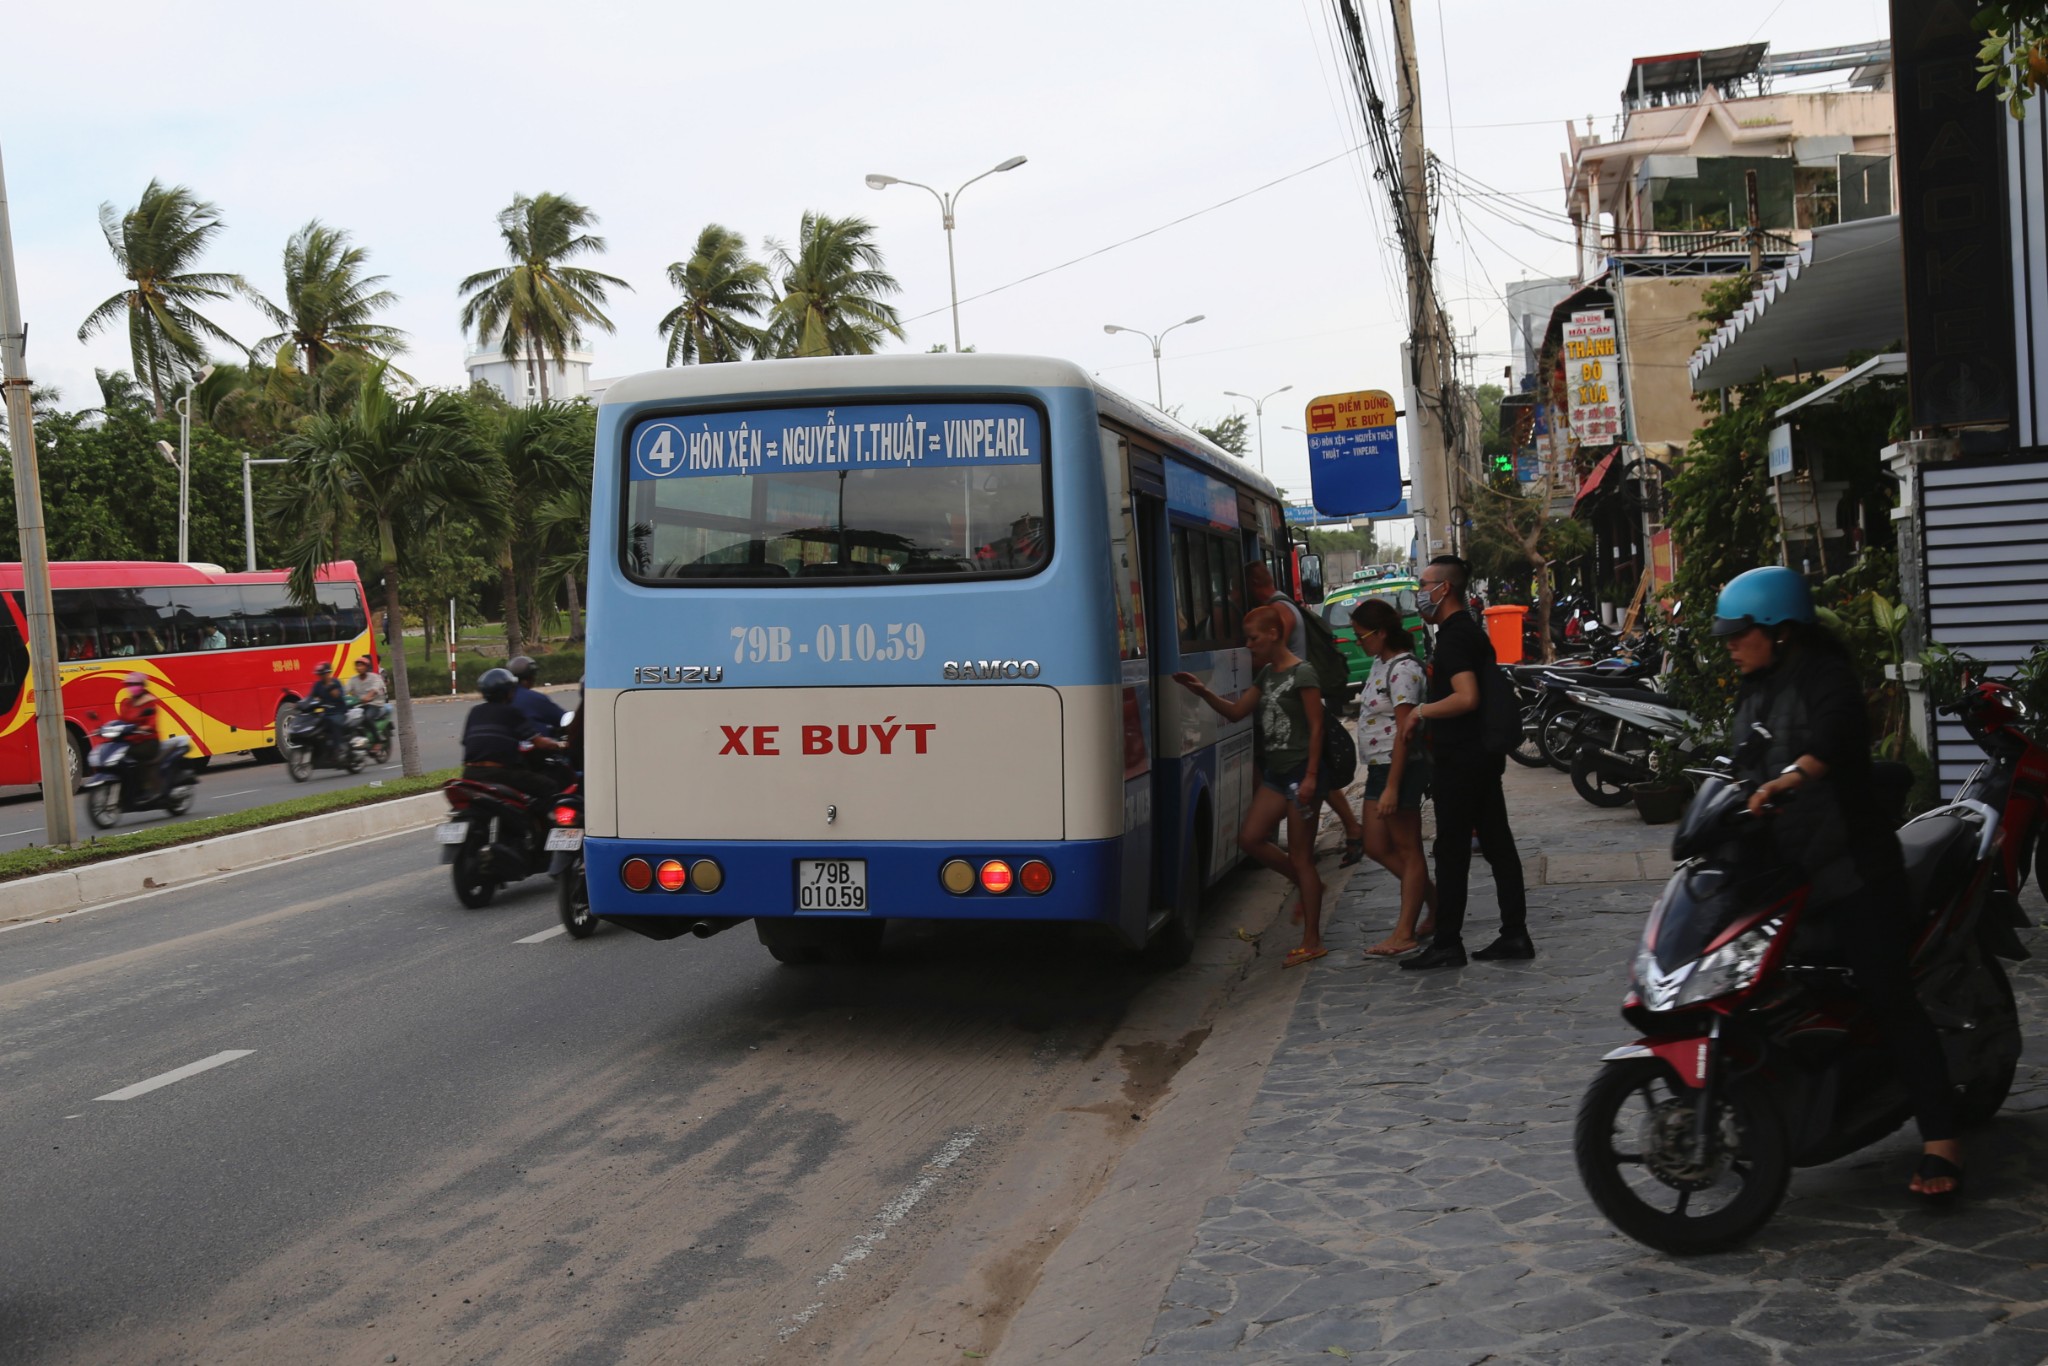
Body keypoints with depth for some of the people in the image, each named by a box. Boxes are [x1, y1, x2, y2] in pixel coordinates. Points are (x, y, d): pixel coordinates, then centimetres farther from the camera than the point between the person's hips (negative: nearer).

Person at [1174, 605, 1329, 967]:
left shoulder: (1302, 673, -12)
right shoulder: (1266, 674, 13)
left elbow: (1316, 726, -14)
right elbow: (1236, 711, 14)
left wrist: (1310, 777, -20)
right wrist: (1203, 692, -2)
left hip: (1300, 771, -8)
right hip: (1276, 772, 8)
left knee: (1300, 856, -4)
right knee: (1250, 837, 3)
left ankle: (1312, 942, 4)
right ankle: (1307, 885, 22)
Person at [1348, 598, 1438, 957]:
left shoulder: (1404, 670, -17)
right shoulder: (1381, 664, 13)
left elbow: (1405, 731, -21)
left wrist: (1392, 787, -23)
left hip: (1400, 767, -10)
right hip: (1378, 767, 10)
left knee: (1408, 850, -1)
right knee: (1378, 847, 12)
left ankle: (1405, 933, 4)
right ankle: (1436, 905, 22)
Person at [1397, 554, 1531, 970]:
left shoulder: (1455, 636, -16)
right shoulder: (1471, 631, 16)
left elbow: (1466, 697, -26)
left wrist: (1421, 712, -15)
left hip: (1459, 760, -10)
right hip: (1482, 754, 10)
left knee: (1452, 851, -5)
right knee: (1497, 843, 10)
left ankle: (1447, 943, 1)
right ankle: (1515, 935, 14)